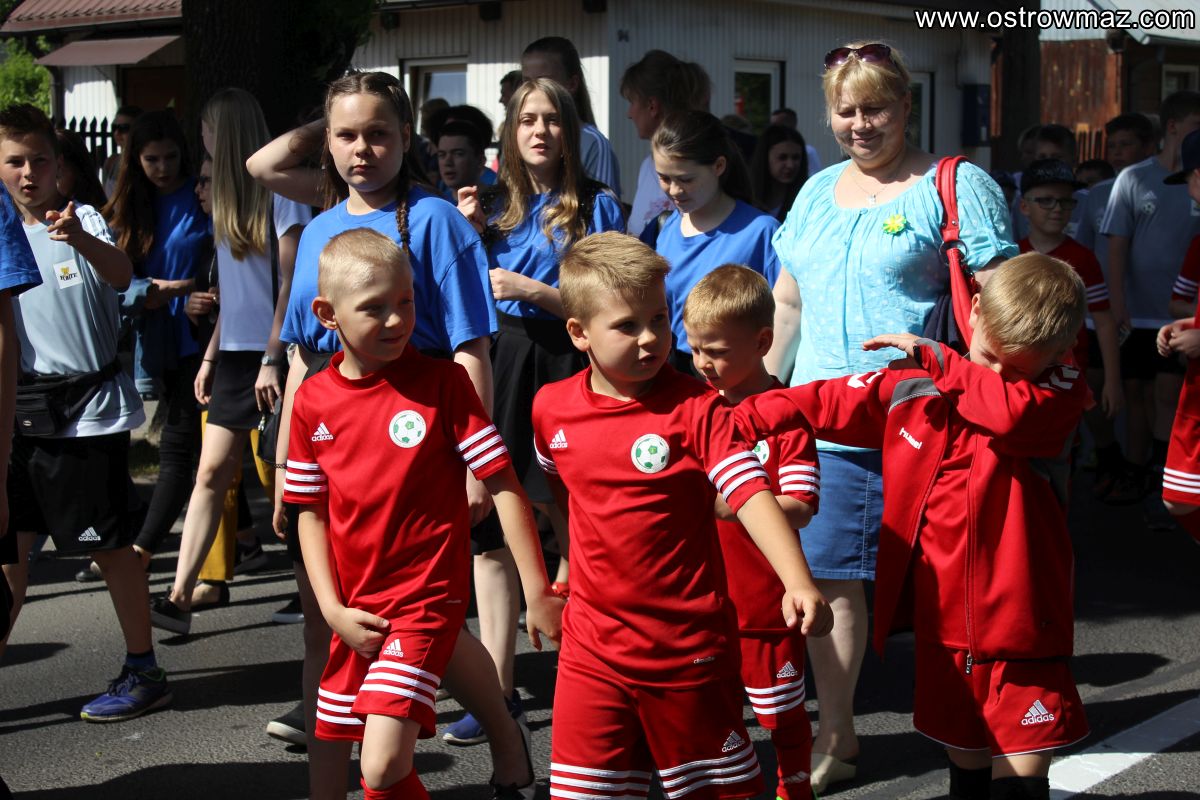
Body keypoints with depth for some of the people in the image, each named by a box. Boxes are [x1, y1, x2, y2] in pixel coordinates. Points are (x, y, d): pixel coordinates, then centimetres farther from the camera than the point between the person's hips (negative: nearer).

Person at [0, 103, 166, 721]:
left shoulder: (83, 220, -6)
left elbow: (121, 274, -27)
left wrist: (79, 238, -46)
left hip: (90, 409, -5)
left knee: (110, 545, 2)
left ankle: (143, 671, 13)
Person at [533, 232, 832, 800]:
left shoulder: (696, 408, -13)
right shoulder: (551, 408, 0)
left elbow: (752, 495, -23)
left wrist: (798, 582, -35)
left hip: (690, 646, -3)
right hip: (594, 646, 3)